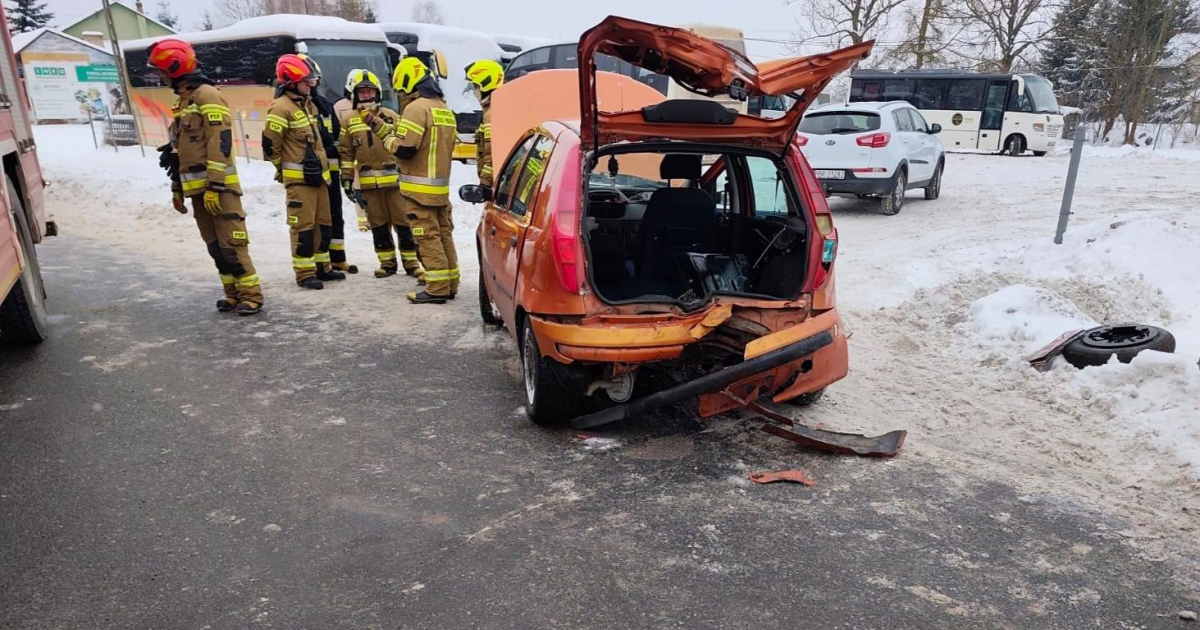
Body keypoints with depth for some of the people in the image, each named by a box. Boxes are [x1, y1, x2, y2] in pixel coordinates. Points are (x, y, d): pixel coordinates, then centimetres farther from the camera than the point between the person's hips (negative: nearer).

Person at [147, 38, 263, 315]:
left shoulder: (206, 94, -8)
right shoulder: (183, 100, 21)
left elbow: (220, 142, -17)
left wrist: (214, 186, -21)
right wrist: (176, 187, 24)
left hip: (217, 186, -9)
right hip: (197, 187, 9)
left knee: (230, 244, -10)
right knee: (215, 246, 9)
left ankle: (251, 295, -4)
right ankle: (234, 294, 15)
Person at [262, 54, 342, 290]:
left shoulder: (307, 104, 15)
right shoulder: (281, 107, -12)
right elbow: (270, 144, -11)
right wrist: (284, 169, 1)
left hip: (317, 174, 9)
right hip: (299, 178, -9)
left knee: (324, 223, 13)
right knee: (303, 225, -6)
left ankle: (321, 267, 24)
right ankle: (305, 273, 1)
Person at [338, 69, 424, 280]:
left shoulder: (391, 116, 4)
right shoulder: (350, 121, 10)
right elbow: (346, 152, 11)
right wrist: (347, 178, 5)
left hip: (394, 178, -2)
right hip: (368, 182, 2)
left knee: (403, 222, -1)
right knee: (378, 224, 8)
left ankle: (411, 261, 7)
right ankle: (387, 262, 18)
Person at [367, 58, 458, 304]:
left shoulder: (416, 107, -14)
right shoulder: (443, 108, 15)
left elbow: (404, 148, -21)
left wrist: (387, 140, 1)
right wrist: (378, 125, 20)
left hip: (420, 187, -9)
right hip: (441, 185, 9)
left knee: (427, 236, -6)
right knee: (443, 233, 12)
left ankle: (437, 288, -5)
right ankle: (450, 284, 18)